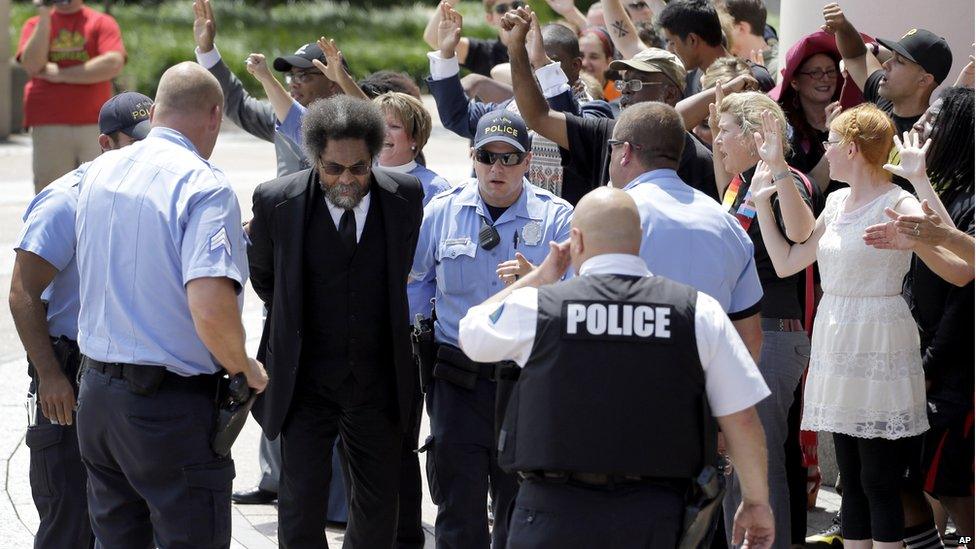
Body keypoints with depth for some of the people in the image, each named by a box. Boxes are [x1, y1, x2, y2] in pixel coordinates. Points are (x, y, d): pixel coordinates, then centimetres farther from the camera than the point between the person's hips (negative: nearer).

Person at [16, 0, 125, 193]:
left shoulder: (102, 23, 6)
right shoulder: (35, 25, 12)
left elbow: (113, 64, -10)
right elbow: (32, 66, -4)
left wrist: (61, 75, -8)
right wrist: (44, 18, -6)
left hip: (95, 125, -1)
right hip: (48, 126, 1)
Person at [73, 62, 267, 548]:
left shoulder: (98, 173, 7)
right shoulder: (205, 188, -16)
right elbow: (210, 308, -28)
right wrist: (244, 368, -9)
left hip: (97, 393, 7)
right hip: (171, 400, -7)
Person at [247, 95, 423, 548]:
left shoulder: (405, 197, -5)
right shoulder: (277, 201, -10)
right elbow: (261, 273, 10)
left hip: (378, 381, 2)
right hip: (304, 383, -2)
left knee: (378, 511, 10)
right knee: (301, 511, -7)